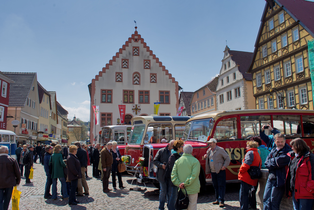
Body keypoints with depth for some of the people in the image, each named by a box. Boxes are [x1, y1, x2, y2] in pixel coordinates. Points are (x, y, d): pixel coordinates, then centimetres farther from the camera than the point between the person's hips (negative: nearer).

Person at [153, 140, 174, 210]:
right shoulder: (161, 151, 1)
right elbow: (155, 161, 2)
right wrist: (161, 165, -14)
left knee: (170, 192, 7)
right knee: (163, 191, 5)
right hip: (162, 175, -1)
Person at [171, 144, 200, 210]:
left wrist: (178, 184, -9)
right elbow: (194, 175, -18)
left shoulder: (178, 161, 2)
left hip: (181, 190, 4)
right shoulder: (195, 161, -9)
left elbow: (173, 175, -4)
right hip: (192, 189, -3)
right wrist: (185, 183, -17)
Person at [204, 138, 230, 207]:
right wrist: (205, 157, 0)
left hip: (220, 171, -6)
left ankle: (221, 201, -1)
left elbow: (227, 158, -4)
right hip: (213, 171, 6)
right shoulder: (209, 150, 12)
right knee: (215, 186, 12)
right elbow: (208, 159, 22)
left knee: (221, 186, -4)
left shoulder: (220, 150, -6)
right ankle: (217, 199, 23)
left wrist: (224, 166, -14)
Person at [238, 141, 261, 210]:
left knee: (243, 195, -5)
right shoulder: (257, 154, 20)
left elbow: (246, 164, -21)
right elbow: (259, 166, 20)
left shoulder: (250, 153, -10)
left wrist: (240, 172, -8)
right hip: (253, 179, 10)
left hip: (246, 178, -10)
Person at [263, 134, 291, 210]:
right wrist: (275, 162, -11)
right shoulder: (273, 151, 13)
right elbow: (266, 163, 4)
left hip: (279, 179, -6)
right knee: (266, 200, 10)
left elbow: (281, 162, -21)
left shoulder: (287, 151, -6)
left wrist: (271, 162, -7)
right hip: (271, 178, 6)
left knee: (274, 202, 2)